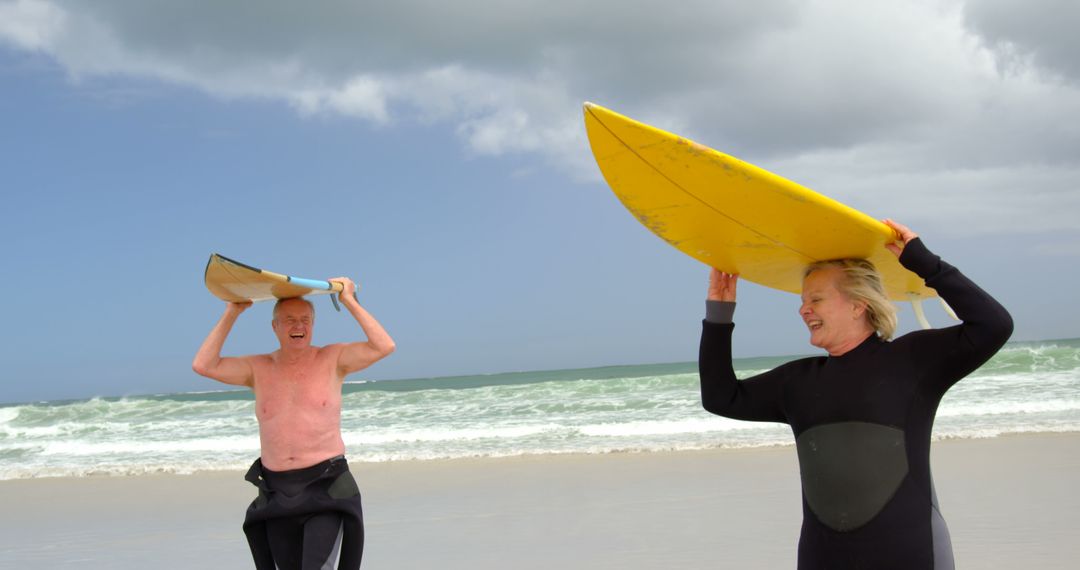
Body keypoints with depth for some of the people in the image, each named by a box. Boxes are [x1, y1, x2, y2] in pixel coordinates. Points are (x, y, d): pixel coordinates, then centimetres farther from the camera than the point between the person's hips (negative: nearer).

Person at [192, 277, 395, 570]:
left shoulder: (333, 359, 1)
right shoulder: (258, 368, 6)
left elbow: (384, 346, -12)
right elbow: (203, 365, -4)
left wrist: (349, 301, -9)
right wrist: (231, 314, -2)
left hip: (326, 490, -3)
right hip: (276, 494, 4)